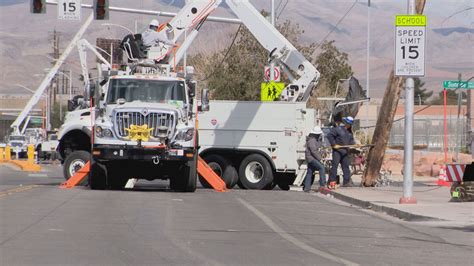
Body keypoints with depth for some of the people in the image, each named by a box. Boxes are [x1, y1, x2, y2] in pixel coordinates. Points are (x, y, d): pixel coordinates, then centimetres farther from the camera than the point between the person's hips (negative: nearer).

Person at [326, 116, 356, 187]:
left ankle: (346, 182, 12)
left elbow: (351, 140, 22)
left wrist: (354, 144, 1)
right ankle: (331, 181, -9)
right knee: (335, 165, -10)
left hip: (345, 151, 8)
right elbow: (329, 135, -15)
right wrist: (334, 144, -17)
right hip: (337, 150, -8)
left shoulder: (349, 131, 15)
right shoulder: (338, 129, -10)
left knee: (346, 165, 7)